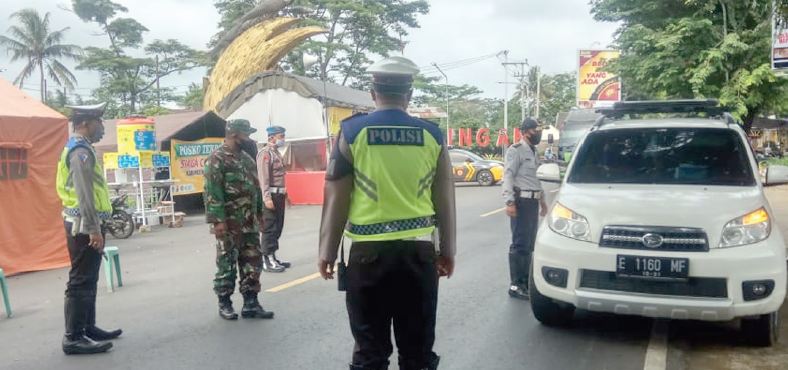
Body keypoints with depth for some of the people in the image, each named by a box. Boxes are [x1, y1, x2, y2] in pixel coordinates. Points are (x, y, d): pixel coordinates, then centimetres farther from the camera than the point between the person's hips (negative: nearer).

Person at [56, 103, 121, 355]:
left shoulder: (80, 148, 18)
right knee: (80, 282, -7)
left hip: (84, 224, 10)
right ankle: (73, 338, -3)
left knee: (87, 280, 16)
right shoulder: (80, 151, -15)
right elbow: (84, 194, -22)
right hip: (83, 225, -10)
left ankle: (88, 328, 25)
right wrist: (93, 229, -24)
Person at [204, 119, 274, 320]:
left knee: (253, 263, 8)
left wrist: (260, 212, 17)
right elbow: (212, 192, -16)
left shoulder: (247, 158, 14)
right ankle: (224, 304, 14)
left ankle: (251, 303, 15)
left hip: (250, 223, 7)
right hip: (229, 224, -7)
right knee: (227, 265, 3)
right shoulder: (217, 159, -10)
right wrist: (218, 220, -21)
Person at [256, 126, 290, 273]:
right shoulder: (265, 153, -12)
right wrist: (267, 198, -24)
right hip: (271, 195, -9)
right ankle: (267, 261, 0)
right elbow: (263, 178, -19)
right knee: (269, 229, -5)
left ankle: (272, 257, 21)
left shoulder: (277, 153, 16)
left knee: (277, 228, 13)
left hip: (279, 195, 9)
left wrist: (284, 193, 17)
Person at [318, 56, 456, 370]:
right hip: (419, 250, 2)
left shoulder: (352, 132, -2)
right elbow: (445, 200, 7)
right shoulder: (432, 135, 3)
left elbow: (336, 199, -3)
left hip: (368, 251, -1)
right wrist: (448, 250, 16)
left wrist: (327, 250, 5)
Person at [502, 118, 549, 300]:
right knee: (520, 244, -8)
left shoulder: (534, 152, 18)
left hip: (533, 201, 9)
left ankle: (525, 280, 20)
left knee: (529, 244, 12)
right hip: (521, 201, -9)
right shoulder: (516, 150, -10)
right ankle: (516, 285, -4)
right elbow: (508, 177, -17)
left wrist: (542, 200, 26)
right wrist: (509, 202, -25)